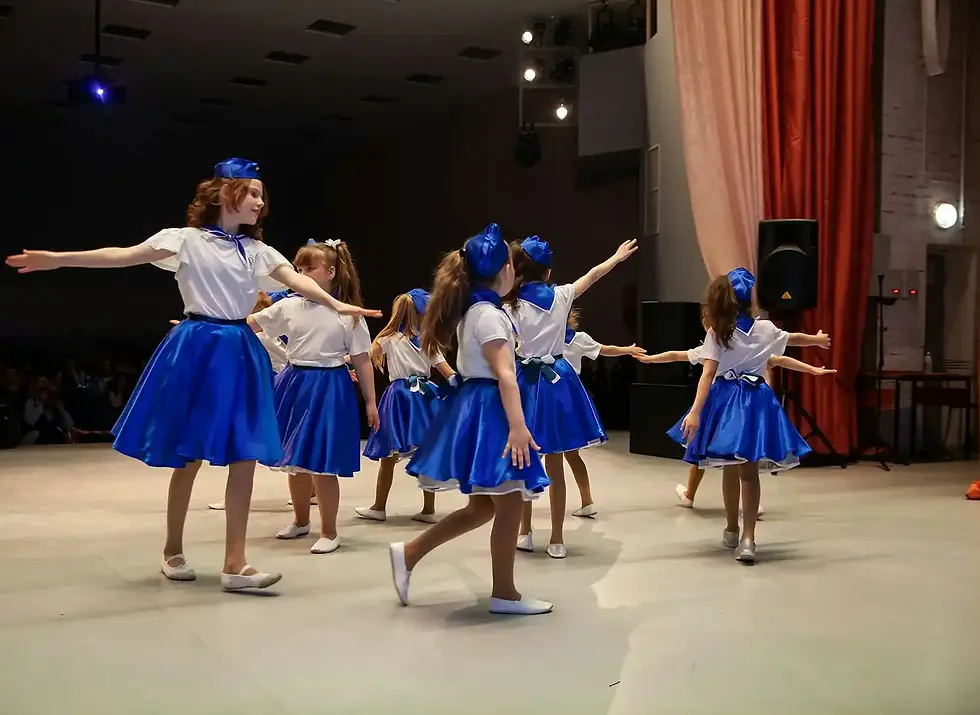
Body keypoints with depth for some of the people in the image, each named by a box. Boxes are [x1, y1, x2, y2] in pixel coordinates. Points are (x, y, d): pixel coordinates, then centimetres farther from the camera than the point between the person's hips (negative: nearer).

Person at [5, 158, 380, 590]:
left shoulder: (258, 251, 12)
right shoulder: (187, 239, -2)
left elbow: (297, 281, 0)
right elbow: (125, 256, -10)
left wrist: (336, 305, -19)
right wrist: (59, 259, -19)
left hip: (240, 353, 5)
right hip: (198, 349, -5)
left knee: (245, 457, -2)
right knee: (189, 457, 4)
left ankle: (235, 563, 2)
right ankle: (173, 551, 24)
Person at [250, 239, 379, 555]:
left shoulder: (348, 314, -7)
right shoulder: (289, 306, 1)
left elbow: (362, 361, -3)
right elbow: (247, 324, 4)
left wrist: (370, 402, -3)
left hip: (329, 390, -4)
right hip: (295, 386, 5)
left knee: (320, 464, -5)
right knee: (295, 460, 15)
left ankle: (329, 532, 11)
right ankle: (300, 520, 36)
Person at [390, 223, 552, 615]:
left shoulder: (472, 311, 16)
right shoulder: (489, 314, -14)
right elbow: (504, 373, -24)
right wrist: (518, 425, -30)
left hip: (475, 407, 10)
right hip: (488, 410, -10)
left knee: (483, 506, 14)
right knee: (508, 506, -1)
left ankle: (409, 553, 16)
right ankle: (504, 593, 10)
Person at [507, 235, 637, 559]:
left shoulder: (510, 307, -10)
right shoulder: (561, 296, 0)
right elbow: (592, 275, 17)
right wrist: (618, 256, 32)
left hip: (526, 382, -2)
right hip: (557, 380, 2)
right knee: (555, 467, 7)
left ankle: (525, 533, 20)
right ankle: (557, 540, 12)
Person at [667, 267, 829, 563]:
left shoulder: (716, 334, -7)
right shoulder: (765, 329, 3)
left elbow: (708, 375, -16)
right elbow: (794, 338, 24)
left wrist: (695, 412, -21)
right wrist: (817, 339, 45)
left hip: (726, 400, -1)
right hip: (757, 401, 1)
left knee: (730, 469, 15)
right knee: (750, 472, 1)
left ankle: (732, 531, 31)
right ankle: (748, 538, -8)